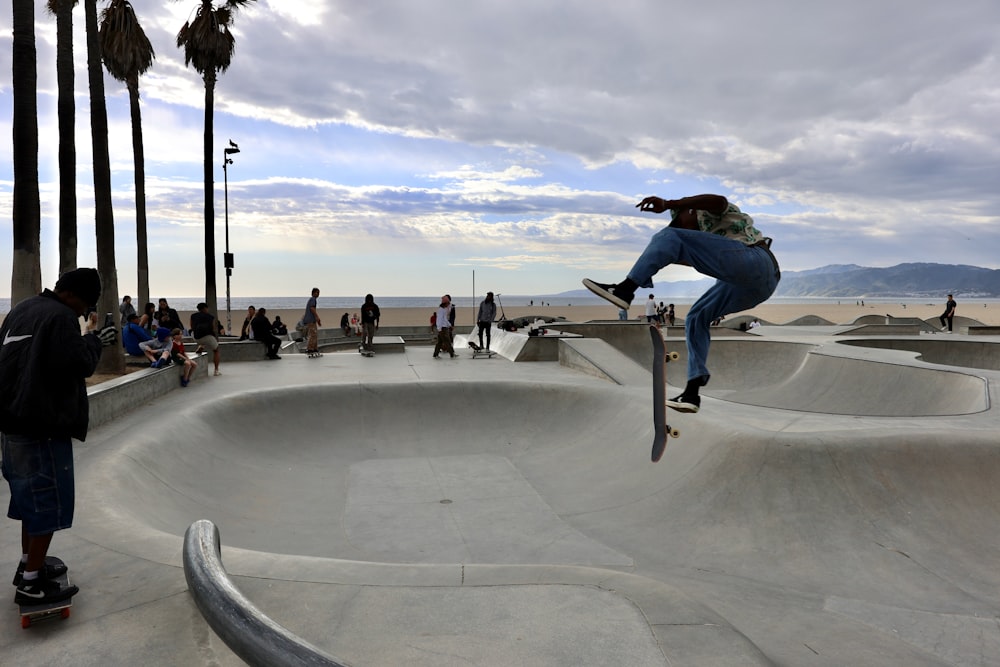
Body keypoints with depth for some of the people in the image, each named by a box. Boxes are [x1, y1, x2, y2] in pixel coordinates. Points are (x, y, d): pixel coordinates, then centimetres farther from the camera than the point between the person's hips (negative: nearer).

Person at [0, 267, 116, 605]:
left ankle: (28, 563, 33)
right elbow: (80, 364, -18)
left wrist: (89, 341, 12)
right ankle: (31, 583, 7)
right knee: (48, 502, 0)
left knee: (33, 495, 21)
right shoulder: (60, 317, -16)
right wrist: (93, 339, -2)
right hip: (44, 423, -10)